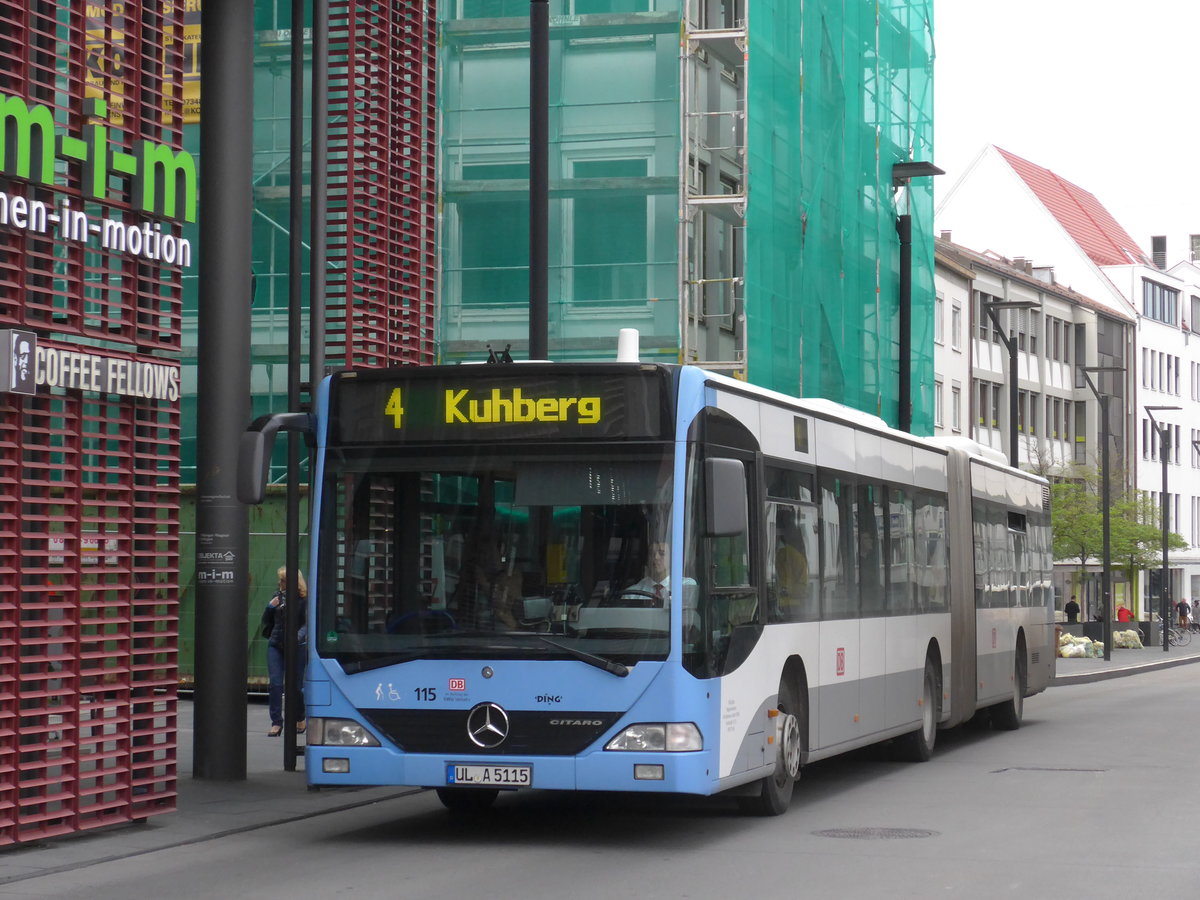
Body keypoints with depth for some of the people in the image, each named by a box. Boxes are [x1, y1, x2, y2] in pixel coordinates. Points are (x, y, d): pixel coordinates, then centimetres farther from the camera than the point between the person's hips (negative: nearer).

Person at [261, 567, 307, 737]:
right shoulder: (277, 595, 9)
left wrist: (299, 635, -28)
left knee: (295, 684, 6)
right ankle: (276, 723, -1)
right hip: (275, 645, 4)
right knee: (274, 683, -5)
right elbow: (266, 620, 15)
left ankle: (300, 719, 27)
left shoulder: (304, 599, -7)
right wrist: (270, 607, -4)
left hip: (296, 646, -4)